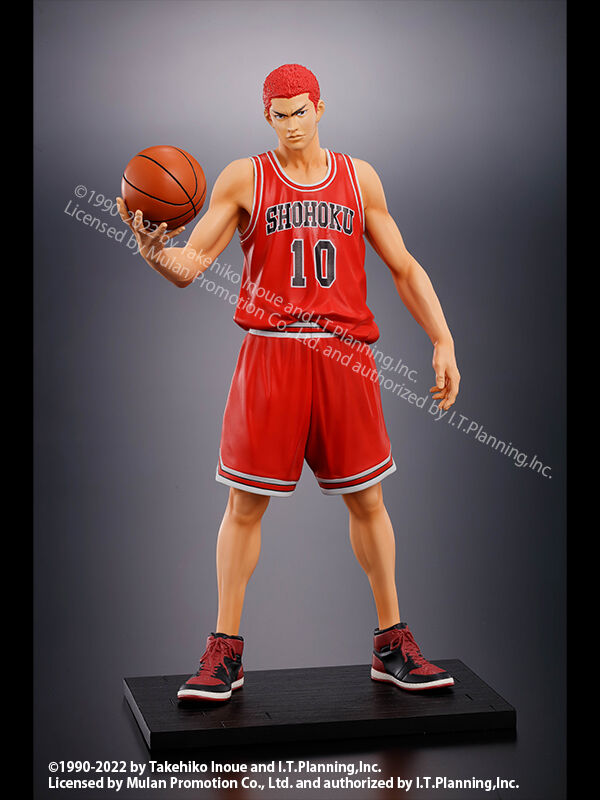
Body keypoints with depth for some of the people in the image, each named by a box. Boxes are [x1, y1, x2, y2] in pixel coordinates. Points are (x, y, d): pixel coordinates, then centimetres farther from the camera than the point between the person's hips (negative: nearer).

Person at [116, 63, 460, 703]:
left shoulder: (358, 177, 12)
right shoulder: (244, 179, 5)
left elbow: (404, 267, 15)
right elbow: (189, 265, -2)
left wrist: (443, 343, 7)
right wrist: (153, 249, -25)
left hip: (345, 359, 2)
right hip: (270, 356, -2)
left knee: (366, 500, 7)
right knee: (245, 503, 0)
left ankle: (393, 647, 20)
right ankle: (224, 654, 11)